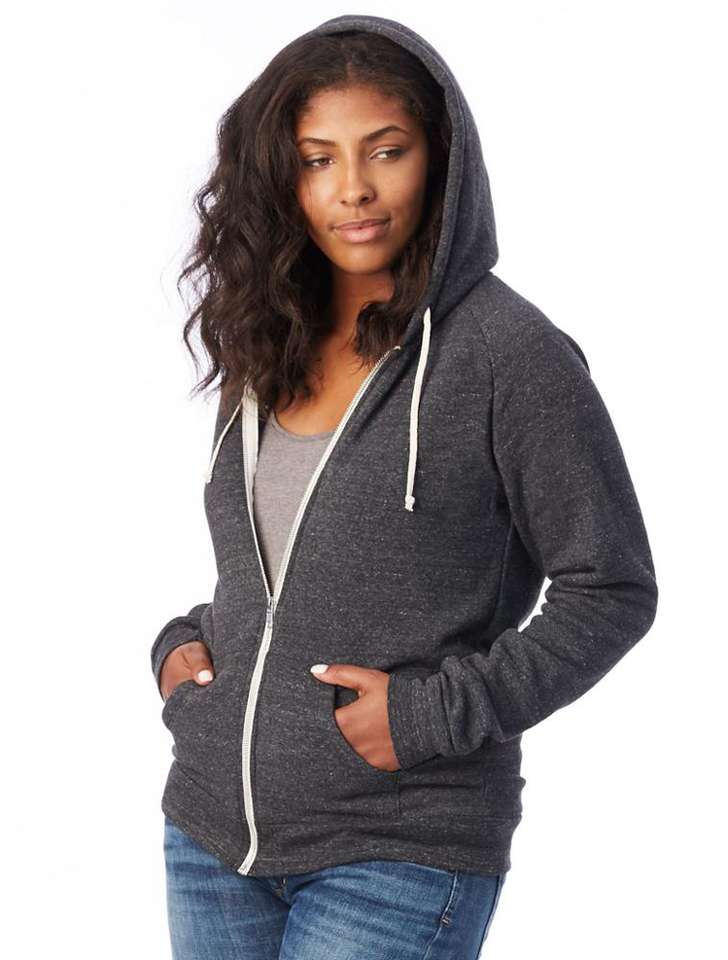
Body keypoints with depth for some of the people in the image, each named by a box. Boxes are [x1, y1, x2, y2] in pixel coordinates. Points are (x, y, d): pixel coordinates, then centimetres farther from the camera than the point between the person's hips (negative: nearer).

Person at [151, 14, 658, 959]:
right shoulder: (270, 348, 7)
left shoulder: (508, 351, -11)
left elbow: (613, 589, -9)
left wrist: (436, 711, -16)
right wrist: (184, 644, 1)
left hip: (401, 856, -6)